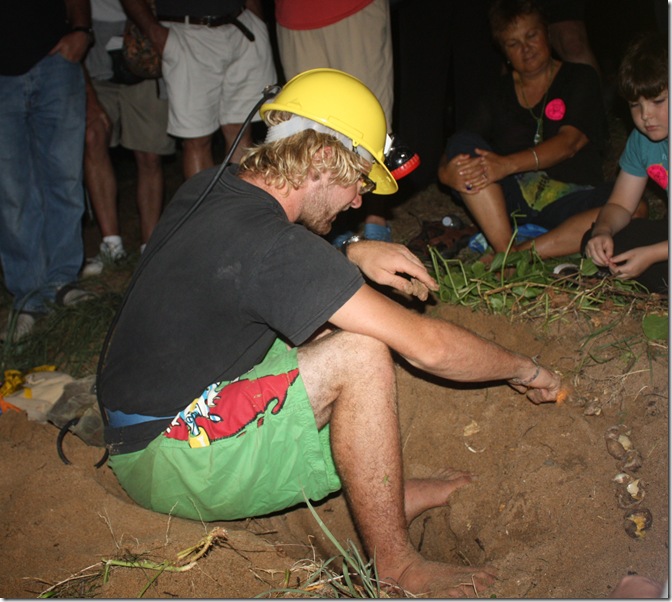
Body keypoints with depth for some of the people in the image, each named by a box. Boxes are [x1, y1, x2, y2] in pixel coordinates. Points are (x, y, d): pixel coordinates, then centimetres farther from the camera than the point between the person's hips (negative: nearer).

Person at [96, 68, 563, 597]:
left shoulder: (209, 190, 2)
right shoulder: (270, 244, -26)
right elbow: (427, 345, -25)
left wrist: (353, 256, 8)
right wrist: (524, 370, -7)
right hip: (166, 462, -10)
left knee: (327, 316, 14)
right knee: (360, 355, -23)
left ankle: (387, 492, 11)